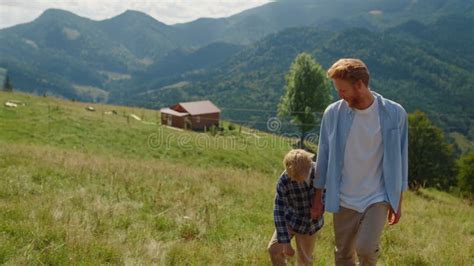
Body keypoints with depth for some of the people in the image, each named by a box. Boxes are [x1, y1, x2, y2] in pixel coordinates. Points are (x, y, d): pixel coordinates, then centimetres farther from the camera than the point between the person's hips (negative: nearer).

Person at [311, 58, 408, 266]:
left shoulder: (394, 113, -9)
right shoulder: (333, 113, -7)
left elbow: (398, 158, 0)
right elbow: (324, 157, 1)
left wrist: (397, 201, 4)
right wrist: (318, 198, 5)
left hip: (378, 197, -2)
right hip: (343, 200, 2)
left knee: (365, 249, -16)